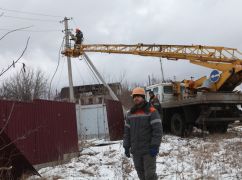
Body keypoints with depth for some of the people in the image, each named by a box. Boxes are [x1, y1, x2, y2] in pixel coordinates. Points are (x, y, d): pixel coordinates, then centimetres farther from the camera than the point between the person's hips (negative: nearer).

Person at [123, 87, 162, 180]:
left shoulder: (151, 112, -7)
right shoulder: (130, 113, 11)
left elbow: (157, 130, -12)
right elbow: (127, 131, 14)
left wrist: (155, 146, -18)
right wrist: (126, 147, 10)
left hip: (148, 150, -5)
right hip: (135, 151, 5)